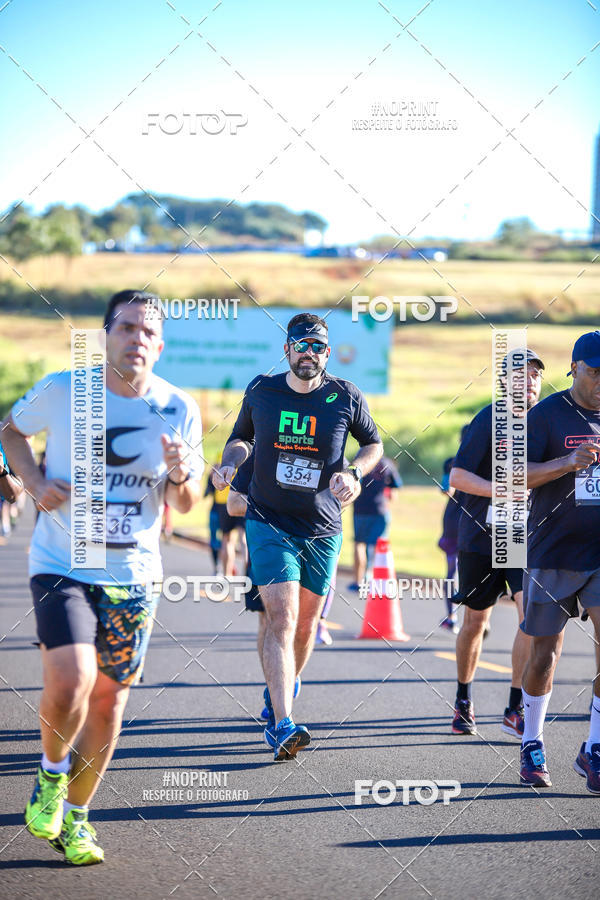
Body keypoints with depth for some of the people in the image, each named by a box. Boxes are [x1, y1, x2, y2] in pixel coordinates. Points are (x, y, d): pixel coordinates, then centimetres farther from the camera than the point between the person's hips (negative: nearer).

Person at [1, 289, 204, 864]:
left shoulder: (179, 411, -3)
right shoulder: (61, 391, -8)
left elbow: (183, 505, 6)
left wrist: (180, 477, -17)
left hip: (133, 576, 3)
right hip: (61, 565, -3)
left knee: (108, 701, 7)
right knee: (70, 684, -21)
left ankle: (74, 818, 26)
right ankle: (52, 772, 11)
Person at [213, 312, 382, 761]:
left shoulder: (346, 397, -3)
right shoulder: (261, 391, -1)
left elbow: (374, 444, 11)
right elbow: (241, 437, 17)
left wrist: (352, 473, -9)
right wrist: (230, 463, -4)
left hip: (323, 529, 2)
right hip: (269, 522, -2)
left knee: (306, 624, 12)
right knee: (282, 618, -17)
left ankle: (281, 691, 41)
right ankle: (283, 726, -23)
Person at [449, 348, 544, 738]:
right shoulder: (489, 421, -8)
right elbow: (458, 477, -13)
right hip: (482, 537, -3)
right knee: (476, 621, 8)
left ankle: (516, 710, -7)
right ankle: (464, 701, 29)